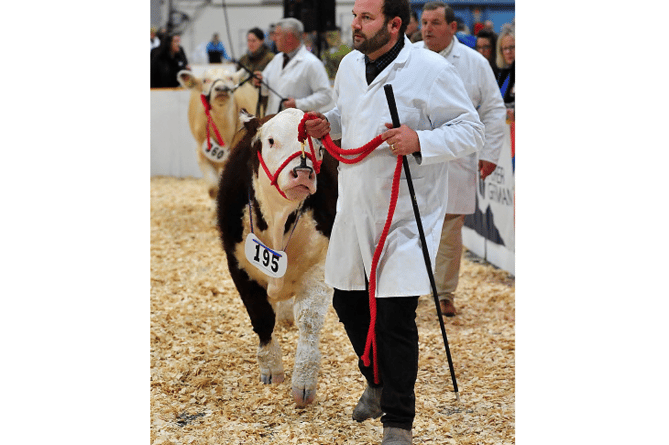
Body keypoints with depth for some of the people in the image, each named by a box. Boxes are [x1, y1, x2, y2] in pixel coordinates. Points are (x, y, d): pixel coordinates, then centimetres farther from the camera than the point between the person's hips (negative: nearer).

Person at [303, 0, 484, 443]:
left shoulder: (432, 70, -14)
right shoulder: (350, 65, 8)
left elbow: (471, 130, -12)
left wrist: (420, 141, -27)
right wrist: (328, 124, 4)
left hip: (407, 215, -7)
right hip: (355, 208, 7)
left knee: (395, 318, -8)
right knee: (349, 304, 16)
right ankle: (378, 383, 42)